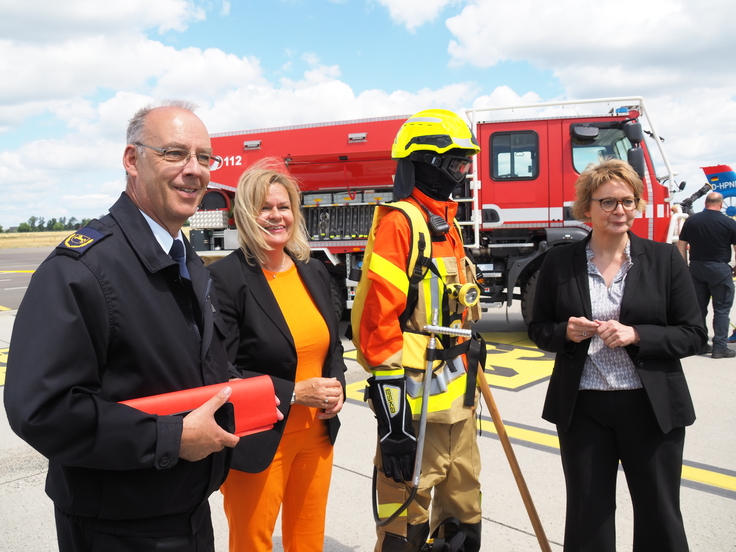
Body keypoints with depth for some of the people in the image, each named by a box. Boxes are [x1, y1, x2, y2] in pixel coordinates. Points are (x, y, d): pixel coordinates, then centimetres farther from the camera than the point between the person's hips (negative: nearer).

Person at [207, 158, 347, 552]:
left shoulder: (313, 272, 5)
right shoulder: (225, 278, -15)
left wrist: (336, 387, -3)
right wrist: (294, 393, -20)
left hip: (316, 436, 6)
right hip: (257, 444, -5)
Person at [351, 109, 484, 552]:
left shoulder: (448, 226, 15)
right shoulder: (399, 223, -13)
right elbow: (378, 322, -20)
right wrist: (393, 416, -21)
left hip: (458, 400, 9)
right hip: (416, 406, -9)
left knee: (463, 515, 21)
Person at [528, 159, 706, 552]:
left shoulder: (665, 259, -1)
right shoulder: (559, 262, 0)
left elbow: (693, 335, -2)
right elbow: (538, 329, 7)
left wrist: (635, 335, -18)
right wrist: (566, 331, -15)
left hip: (651, 409, 0)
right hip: (582, 408, 1)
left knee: (659, 515, 13)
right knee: (587, 516, 13)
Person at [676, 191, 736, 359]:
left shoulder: (691, 220, 2)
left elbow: (681, 246, 5)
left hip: (696, 268, 4)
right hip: (719, 269, -4)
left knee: (699, 307, 11)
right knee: (722, 309, 4)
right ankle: (720, 347, 3)